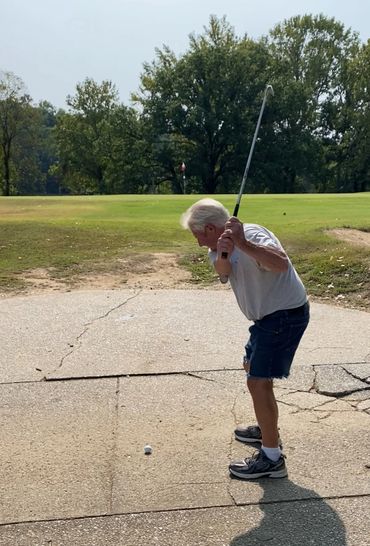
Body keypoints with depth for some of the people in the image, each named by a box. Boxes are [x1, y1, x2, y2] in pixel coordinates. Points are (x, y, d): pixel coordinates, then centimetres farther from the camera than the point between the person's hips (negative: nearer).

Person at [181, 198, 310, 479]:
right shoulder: (221, 246, 8)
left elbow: (281, 263, -38)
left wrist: (243, 245, -48)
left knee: (258, 380, -11)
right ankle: (267, 429, 42)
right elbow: (223, 272, -16)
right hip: (269, 316, 11)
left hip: (286, 313, -11)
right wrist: (222, 255, -38)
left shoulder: (250, 234, -20)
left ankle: (272, 458, -3)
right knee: (252, 366, 24)